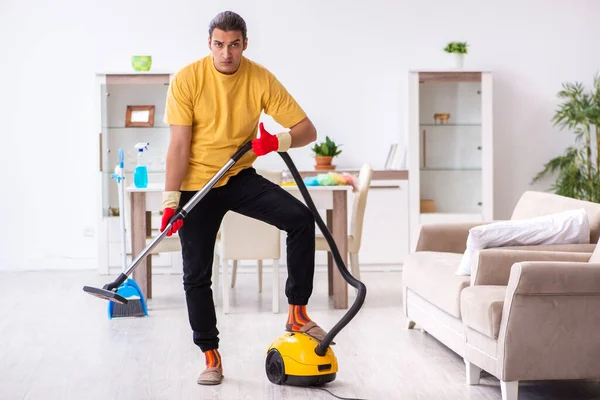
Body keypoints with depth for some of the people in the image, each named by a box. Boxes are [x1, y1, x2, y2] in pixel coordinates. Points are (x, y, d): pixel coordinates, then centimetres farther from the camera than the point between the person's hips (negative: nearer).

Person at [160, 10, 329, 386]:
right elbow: (179, 144, -13)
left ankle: (297, 312, -9)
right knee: (196, 274, -1)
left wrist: (279, 141, -30)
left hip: (241, 178, 1)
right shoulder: (188, 79, -13)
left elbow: (307, 130, -9)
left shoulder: (261, 79, -10)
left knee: (301, 218, -20)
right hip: (197, 185, -1)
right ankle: (211, 356, 14)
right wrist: (171, 199, -16)